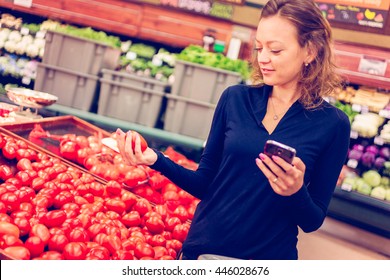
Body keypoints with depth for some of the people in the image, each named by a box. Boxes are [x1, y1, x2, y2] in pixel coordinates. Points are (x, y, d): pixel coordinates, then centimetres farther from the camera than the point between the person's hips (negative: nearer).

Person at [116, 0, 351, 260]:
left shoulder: (333, 124, -8)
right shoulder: (235, 98, -3)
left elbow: (314, 221, -4)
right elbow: (205, 182, 1)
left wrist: (296, 192, -23)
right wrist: (156, 160, -14)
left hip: (269, 256, -2)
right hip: (203, 247, 2)